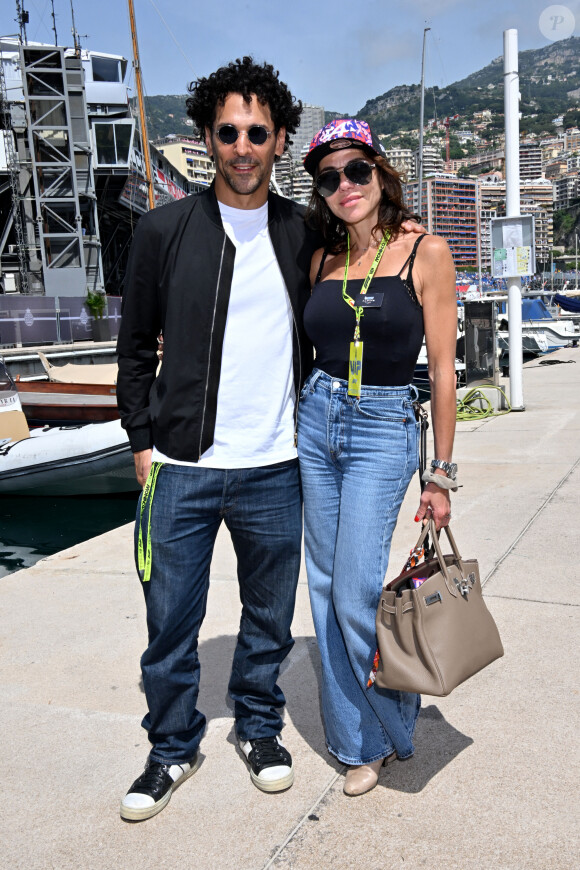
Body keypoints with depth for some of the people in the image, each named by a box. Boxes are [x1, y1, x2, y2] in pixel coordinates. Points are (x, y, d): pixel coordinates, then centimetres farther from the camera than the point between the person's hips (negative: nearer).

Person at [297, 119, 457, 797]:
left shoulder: (425, 253, -5)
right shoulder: (322, 259, 8)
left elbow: (442, 370, -5)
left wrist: (441, 474, -5)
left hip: (384, 432, -5)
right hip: (316, 422, 5)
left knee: (354, 596, -8)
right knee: (326, 589, 8)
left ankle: (394, 726, 21)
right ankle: (360, 741, 26)